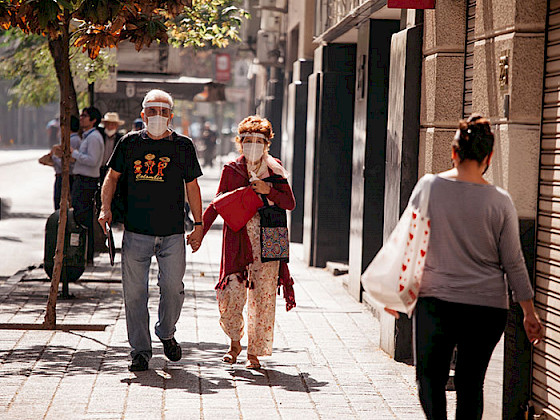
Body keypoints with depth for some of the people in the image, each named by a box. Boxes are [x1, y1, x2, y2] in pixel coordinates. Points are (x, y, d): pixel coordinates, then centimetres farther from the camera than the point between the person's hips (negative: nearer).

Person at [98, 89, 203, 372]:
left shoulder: (182, 146, 5)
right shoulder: (130, 143, 5)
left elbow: (192, 186, 10)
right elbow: (112, 176, 13)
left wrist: (198, 224, 6)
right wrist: (105, 208, -2)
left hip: (173, 232, 0)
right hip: (136, 231, 0)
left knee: (173, 288, -3)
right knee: (134, 293, -1)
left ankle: (166, 333, 26)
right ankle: (140, 351, 9)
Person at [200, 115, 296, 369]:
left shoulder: (275, 170, 8)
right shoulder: (231, 170, 6)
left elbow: (290, 203, 4)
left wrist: (268, 191, -12)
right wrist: (200, 230, 2)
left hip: (267, 241, 1)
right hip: (237, 238, -1)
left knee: (263, 296, -1)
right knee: (232, 293, -10)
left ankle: (254, 352, 11)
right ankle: (235, 343, 15)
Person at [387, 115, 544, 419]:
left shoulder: (428, 186, -3)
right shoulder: (500, 202, -4)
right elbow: (513, 263, -1)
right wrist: (530, 313, 7)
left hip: (435, 300, 0)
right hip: (487, 306, 1)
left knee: (430, 376, 9)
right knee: (471, 383, 11)